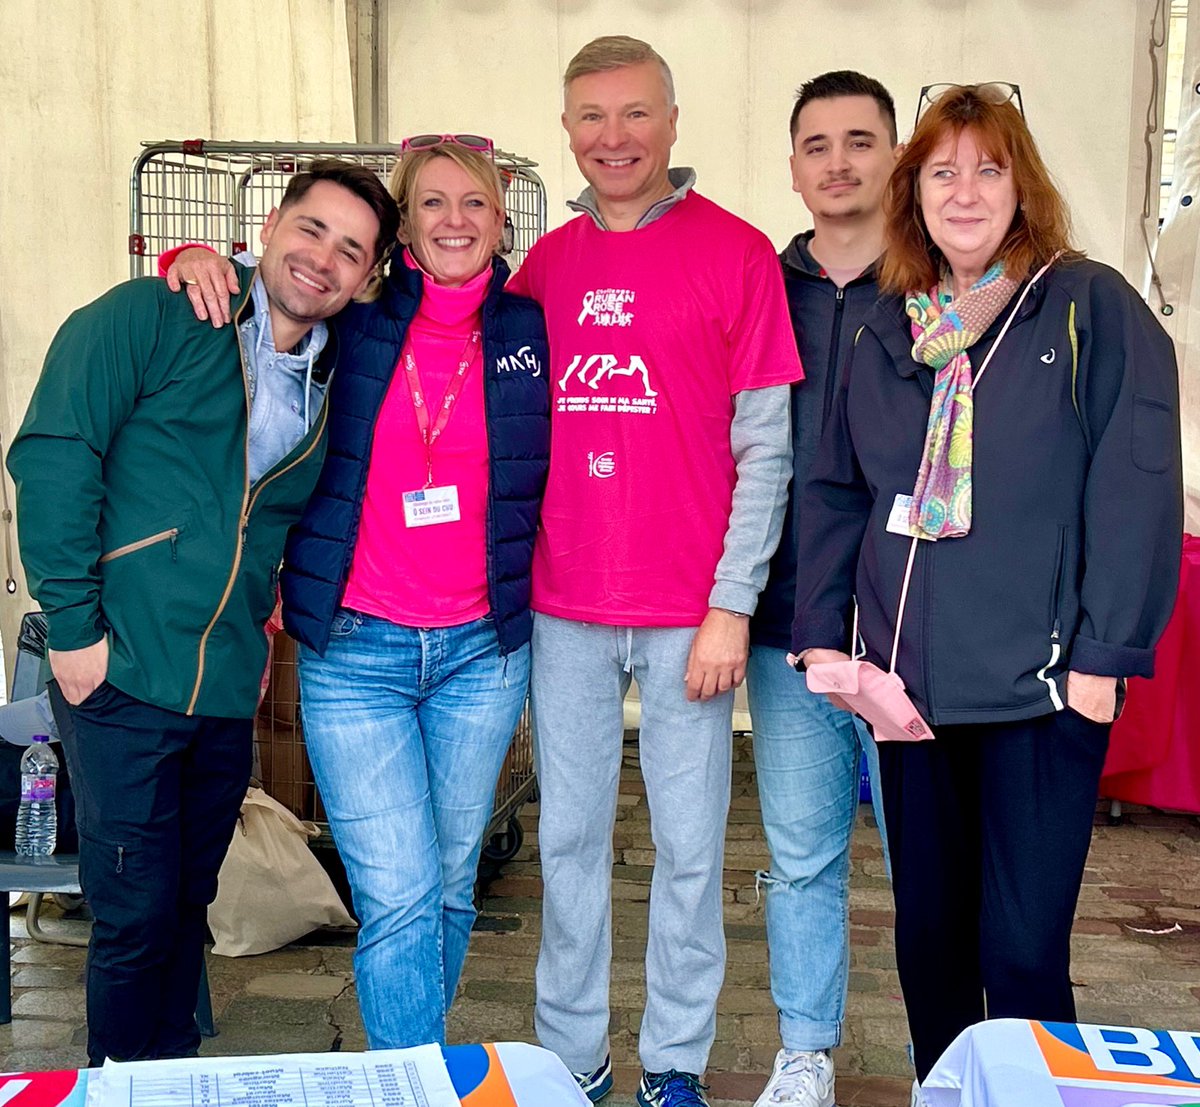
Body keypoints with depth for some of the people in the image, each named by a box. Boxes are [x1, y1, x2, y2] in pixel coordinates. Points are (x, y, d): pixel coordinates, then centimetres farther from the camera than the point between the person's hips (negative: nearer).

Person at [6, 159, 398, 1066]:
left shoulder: (335, 379, 9)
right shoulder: (155, 318, -7)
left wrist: (267, 621, 10)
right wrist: (73, 625, -15)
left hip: (230, 687, 5)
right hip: (123, 676, -5)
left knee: (189, 901, 17)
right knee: (136, 913, 2)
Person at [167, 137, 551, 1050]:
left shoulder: (528, 331, 4)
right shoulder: (354, 322, 1)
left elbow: (548, 480, 14)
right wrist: (200, 261, -6)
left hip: (483, 650, 2)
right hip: (354, 649, -2)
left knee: (451, 886, 14)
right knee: (398, 898, -6)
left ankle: (414, 1068, 34)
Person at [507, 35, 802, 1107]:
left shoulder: (738, 254, -2)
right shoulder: (546, 264, 9)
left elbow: (765, 449, -4)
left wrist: (732, 605, -9)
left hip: (690, 611, -3)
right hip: (565, 610, 3)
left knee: (690, 845, 7)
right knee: (569, 837, 11)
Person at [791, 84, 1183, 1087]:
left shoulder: (1093, 309, -3)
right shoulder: (888, 334, 11)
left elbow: (1135, 488, -9)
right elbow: (835, 491, 11)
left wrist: (1103, 653, -14)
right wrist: (820, 633, 1)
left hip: (1040, 688, -4)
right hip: (913, 685, 5)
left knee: (1022, 951, -2)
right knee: (927, 934, 15)